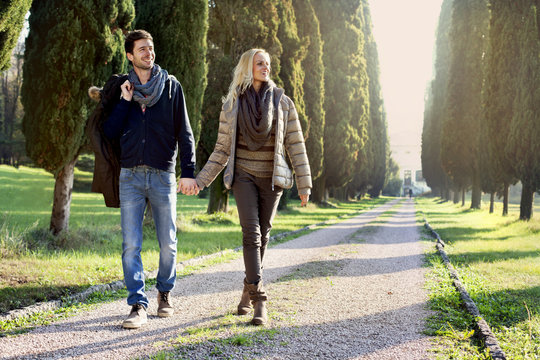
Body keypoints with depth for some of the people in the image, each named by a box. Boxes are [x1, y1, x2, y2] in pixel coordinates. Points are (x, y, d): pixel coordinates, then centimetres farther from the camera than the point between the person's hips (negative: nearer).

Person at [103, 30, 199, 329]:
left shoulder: (171, 86, 6)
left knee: (168, 243, 5)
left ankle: (164, 293, 26)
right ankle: (138, 304, -1)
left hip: (163, 175, -1)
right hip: (130, 176, 1)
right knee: (131, 245, -5)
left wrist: (188, 172, -5)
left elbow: (184, 133, 3)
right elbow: (110, 132, 2)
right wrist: (124, 101, -7)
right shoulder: (122, 89, 10)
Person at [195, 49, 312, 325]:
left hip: (272, 178, 1)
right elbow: (222, 149, 9)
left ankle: (249, 290, 23)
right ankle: (259, 301, -17)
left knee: (262, 234, 5)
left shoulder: (282, 102, 4)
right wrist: (201, 179, 4)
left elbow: (296, 146, 3)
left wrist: (304, 183, -1)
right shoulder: (232, 105, 5)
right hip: (244, 175, -1)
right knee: (251, 233, -13)